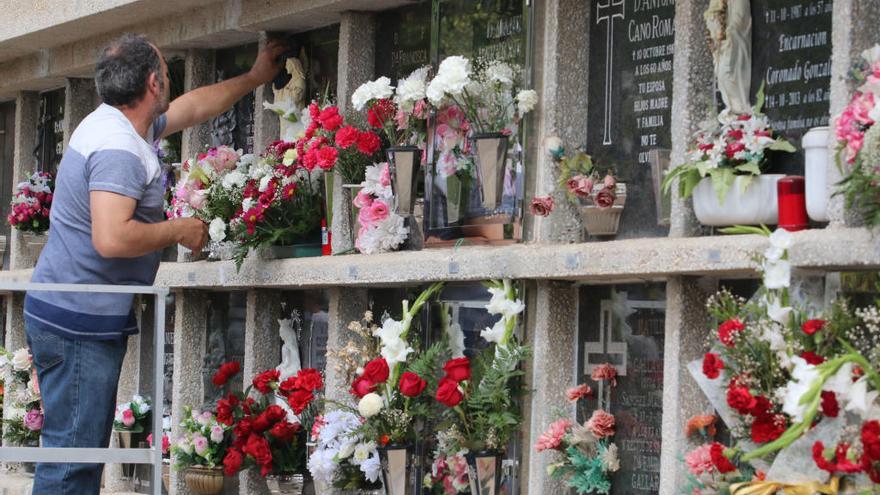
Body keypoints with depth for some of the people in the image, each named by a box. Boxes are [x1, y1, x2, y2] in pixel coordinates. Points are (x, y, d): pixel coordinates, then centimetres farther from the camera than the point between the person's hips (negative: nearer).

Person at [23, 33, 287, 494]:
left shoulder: (115, 122, 13)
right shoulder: (120, 149, -20)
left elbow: (193, 106, 31)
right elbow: (111, 238, -31)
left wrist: (254, 77, 40)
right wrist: (179, 231, -15)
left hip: (75, 315, 11)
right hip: (80, 321, -11)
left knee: (81, 450, 13)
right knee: (73, 456, -10)